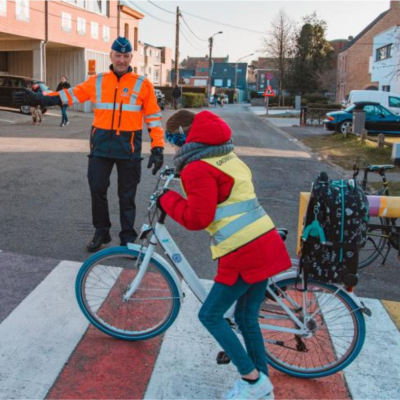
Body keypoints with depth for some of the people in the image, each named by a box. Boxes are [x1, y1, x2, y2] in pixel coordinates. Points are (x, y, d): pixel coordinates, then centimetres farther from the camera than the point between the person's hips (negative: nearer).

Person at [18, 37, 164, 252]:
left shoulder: (142, 84, 0)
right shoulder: (96, 82, 7)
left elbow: (153, 117, 0)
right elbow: (71, 95, 12)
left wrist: (157, 148, -7)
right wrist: (40, 99, 6)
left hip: (129, 146, -2)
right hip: (101, 143, 2)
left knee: (127, 195, 6)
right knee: (97, 189, 4)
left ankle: (128, 238, 19)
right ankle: (101, 232, 22)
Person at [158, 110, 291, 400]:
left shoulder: (198, 169, -10)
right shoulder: (226, 156, 16)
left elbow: (196, 218, -18)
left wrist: (167, 200, -2)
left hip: (243, 254, -9)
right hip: (266, 245, 9)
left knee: (211, 316, 7)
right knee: (246, 317, 20)